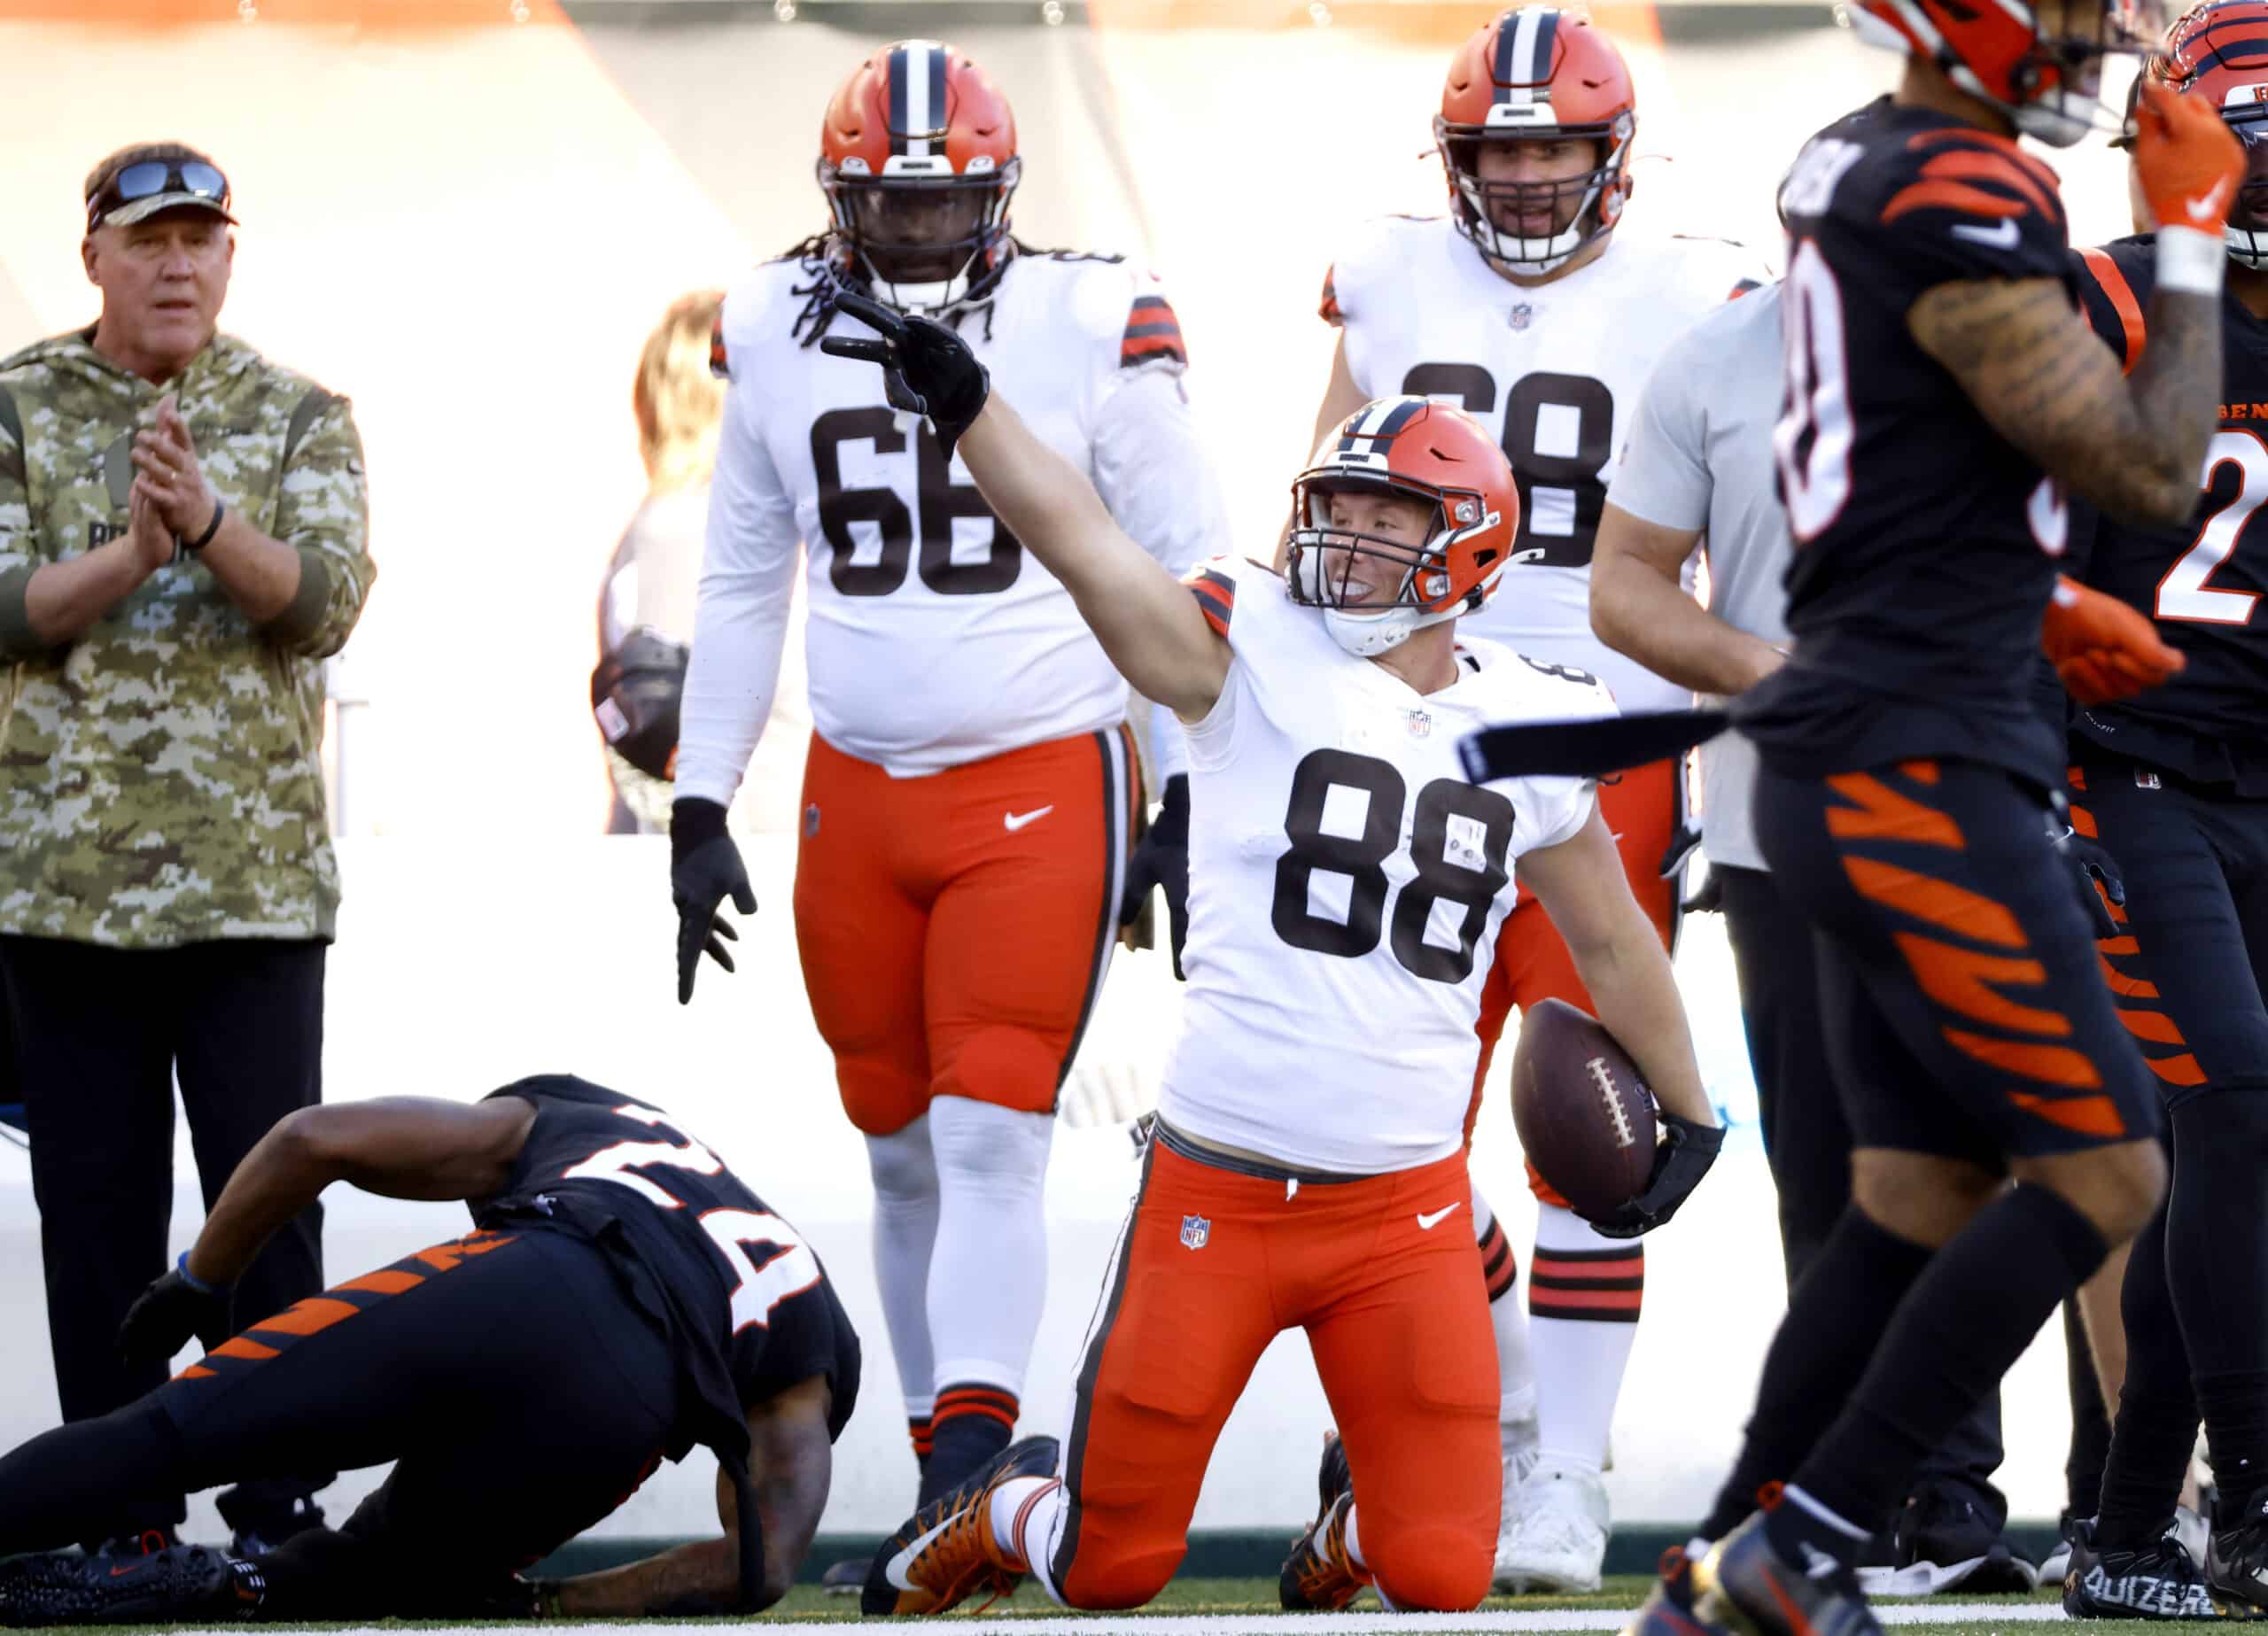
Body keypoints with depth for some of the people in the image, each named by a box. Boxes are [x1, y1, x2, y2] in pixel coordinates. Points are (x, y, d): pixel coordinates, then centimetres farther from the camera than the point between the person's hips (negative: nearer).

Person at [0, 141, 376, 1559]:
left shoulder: (299, 417, 7)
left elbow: (325, 604, -7)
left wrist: (207, 521, -25)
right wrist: (131, 552, -21)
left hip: (256, 874, 0)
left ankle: (280, 1505, 3)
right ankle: (120, 1513, 12)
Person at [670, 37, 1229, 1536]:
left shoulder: (1088, 331, -7)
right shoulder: (780, 338, 6)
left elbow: (1187, 579, -1)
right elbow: (740, 589, 16)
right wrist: (699, 814, 13)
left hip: (1041, 791, -4)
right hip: (857, 795, 4)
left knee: (991, 1138, -13)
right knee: (903, 1150, 8)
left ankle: (970, 1452, -18)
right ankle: (947, 1463, 17)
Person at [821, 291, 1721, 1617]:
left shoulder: (1528, 725, 5)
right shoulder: (1256, 650, -5)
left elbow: (1611, 936, 21)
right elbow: (1089, 551, -21)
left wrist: (1690, 1112, 30)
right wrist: (964, 400, -36)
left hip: (1407, 1209, 2)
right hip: (1216, 1193, -2)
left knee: (1442, 1580, -4)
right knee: (1115, 1569, 3)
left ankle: (1363, 1515, 32)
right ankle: (990, 1523, 38)